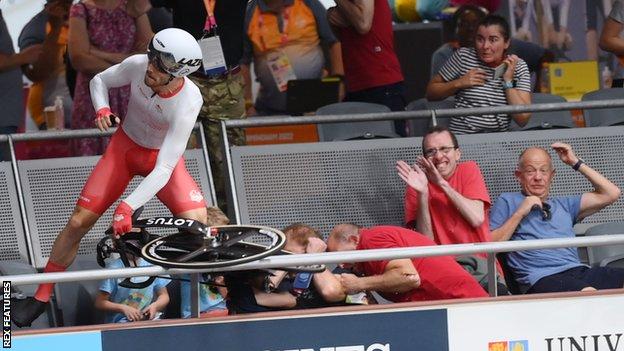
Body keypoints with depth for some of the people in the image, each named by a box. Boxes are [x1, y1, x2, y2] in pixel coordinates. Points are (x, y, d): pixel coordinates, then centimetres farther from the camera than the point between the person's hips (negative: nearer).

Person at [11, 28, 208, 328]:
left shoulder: (187, 103, -34)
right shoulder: (137, 66, -26)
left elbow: (164, 169, -36)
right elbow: (99, 80, -1)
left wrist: (127, 207, -44)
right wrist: (102, 109, -23)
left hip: (162, 158, -2)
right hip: (124, 147, 2)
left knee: (198, 224, -23)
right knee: (78, 223, -5)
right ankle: (41, 297, 9)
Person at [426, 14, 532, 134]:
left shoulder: (518, 67, 4)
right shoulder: (463, 56, 3)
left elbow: (522, 119, -3)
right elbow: (430, 92, 11)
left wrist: (508, 81, -8)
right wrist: (458, 83, -5)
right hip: (461, 137, 0)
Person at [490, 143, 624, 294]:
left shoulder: (563, 204, 30)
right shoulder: (507, 202, 20)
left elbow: (611, 193, 24)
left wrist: (576, 163, 25)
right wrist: (519, 213, 1)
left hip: (579, 270, 5)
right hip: (541, 279, -5)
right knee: (588, 293, -38)